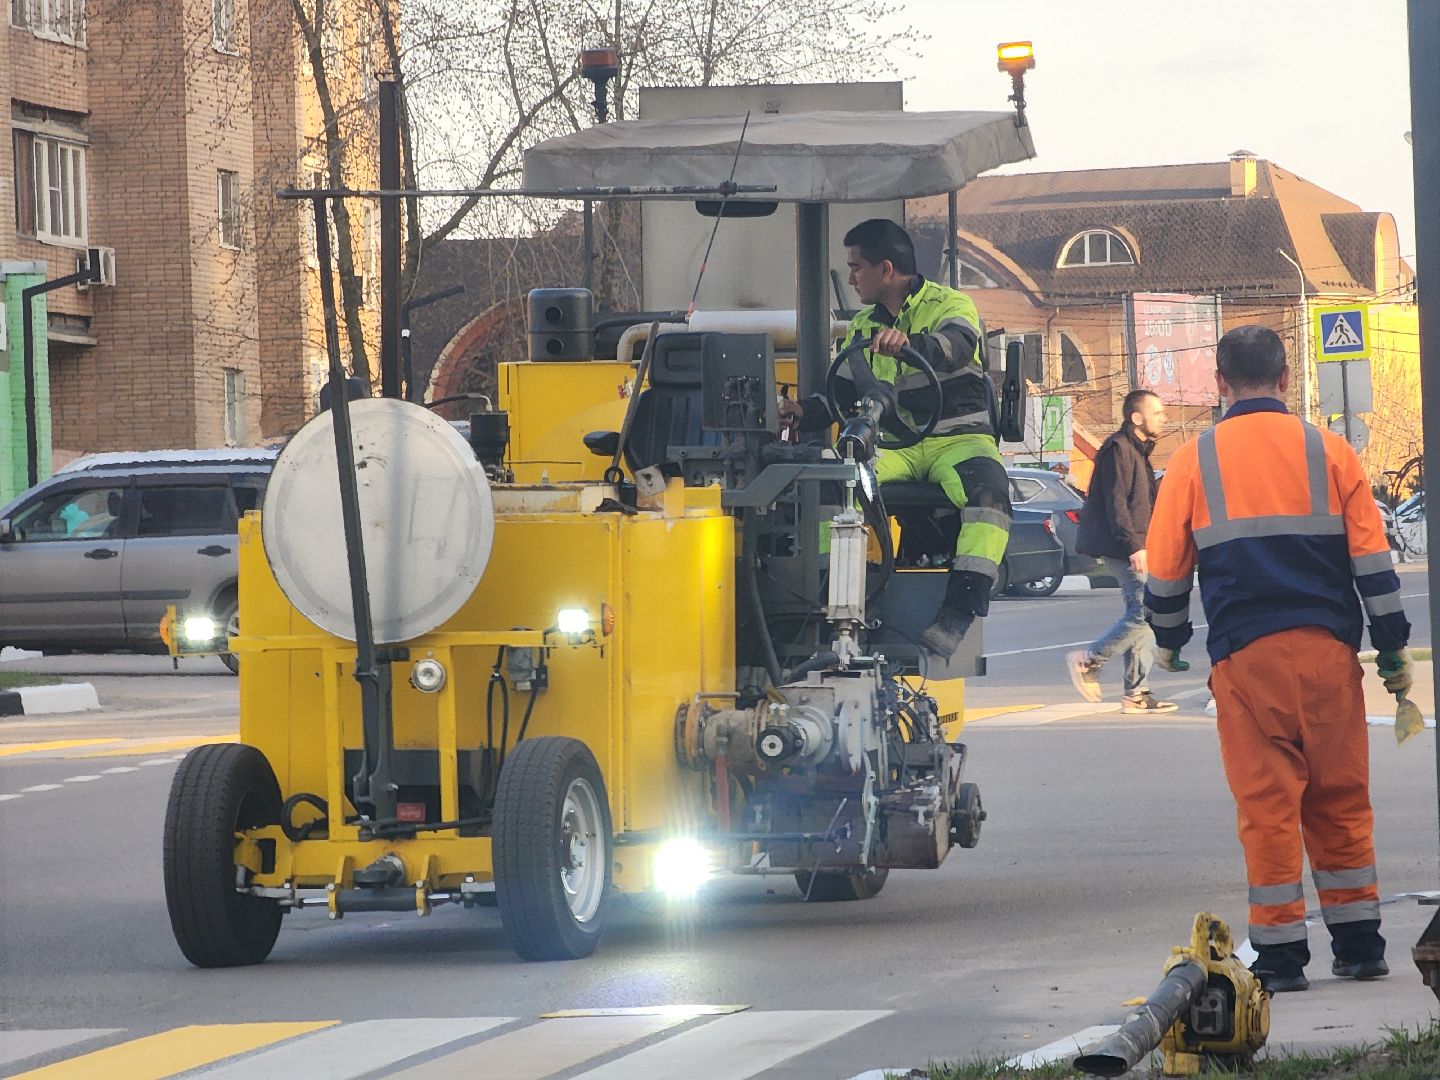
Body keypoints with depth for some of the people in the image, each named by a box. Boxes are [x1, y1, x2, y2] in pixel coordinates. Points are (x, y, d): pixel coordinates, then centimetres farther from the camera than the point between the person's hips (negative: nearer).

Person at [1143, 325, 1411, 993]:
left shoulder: (1194, 462, 3)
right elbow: (1373, 561, 3)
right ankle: (1359, 944, 13)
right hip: (1328, 650, 1)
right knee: (1341, 800, 11)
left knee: (1268, 804, 2)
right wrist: (1393, 651, 10)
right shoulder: (1328, 453, 4)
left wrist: (1169, 640, 27)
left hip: (1245, 656, -1)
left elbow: (1165, 569, 9)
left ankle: (1280, 954, 1)